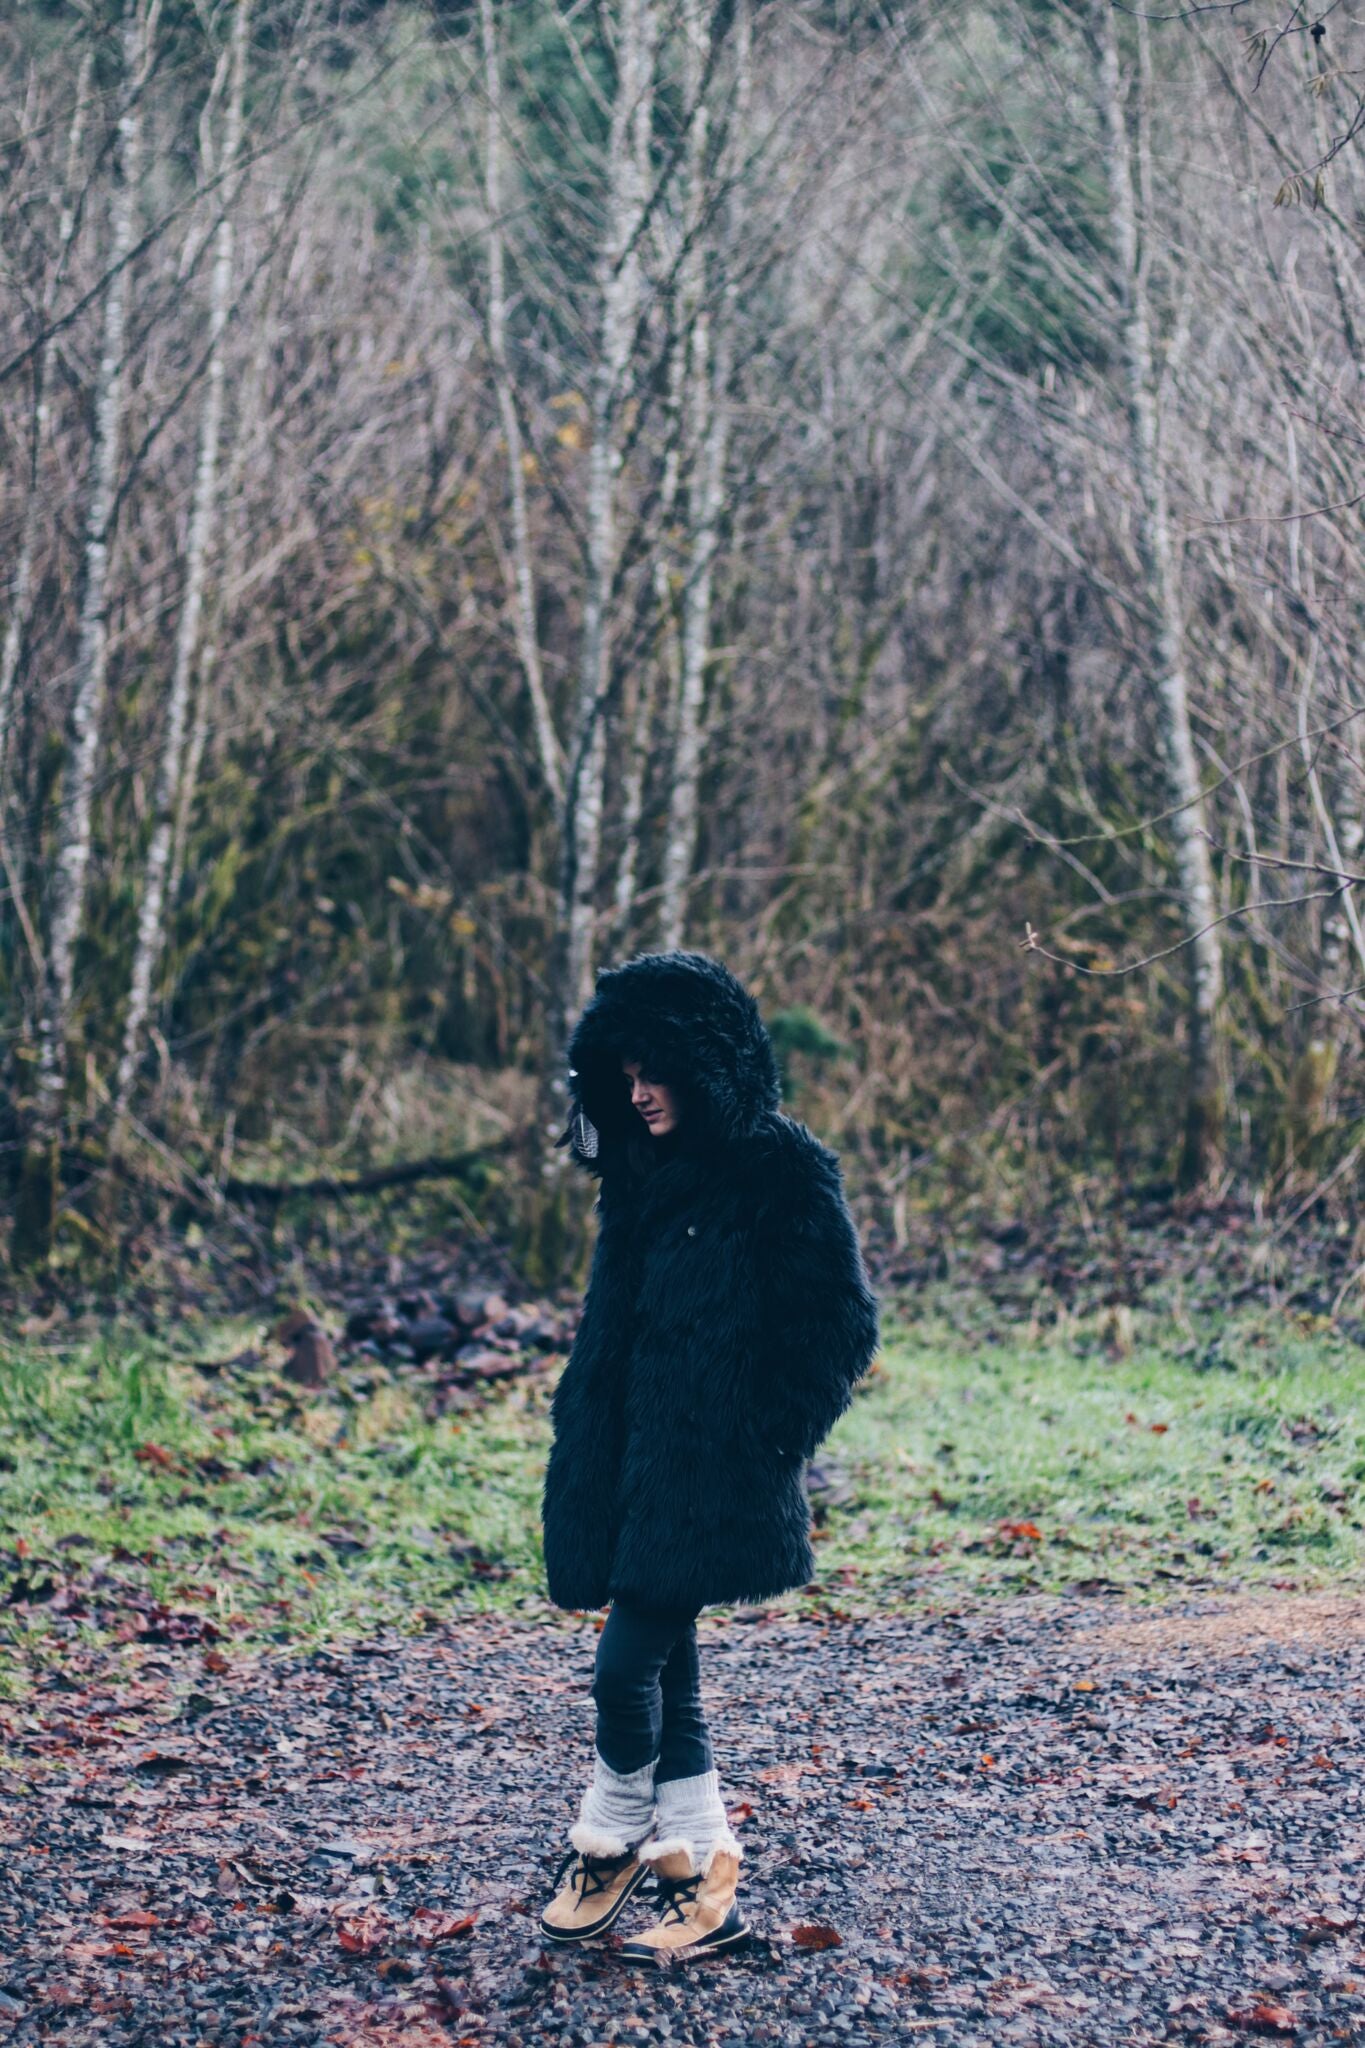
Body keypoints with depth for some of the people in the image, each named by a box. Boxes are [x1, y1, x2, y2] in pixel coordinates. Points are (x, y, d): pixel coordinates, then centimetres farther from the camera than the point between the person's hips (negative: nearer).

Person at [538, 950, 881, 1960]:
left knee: (627, 1664, -8)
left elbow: (842, 1326, -9)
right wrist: (580, 1442, 12)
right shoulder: (640, 1169, 11)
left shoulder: (787, 1173, -10)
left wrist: (767, 1446, -11)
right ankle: (706, 1887, 19)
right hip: (626, 1461, 7)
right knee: (665, 1669, 10)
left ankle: (611, 1844, 16)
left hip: (711, 1477, -7)